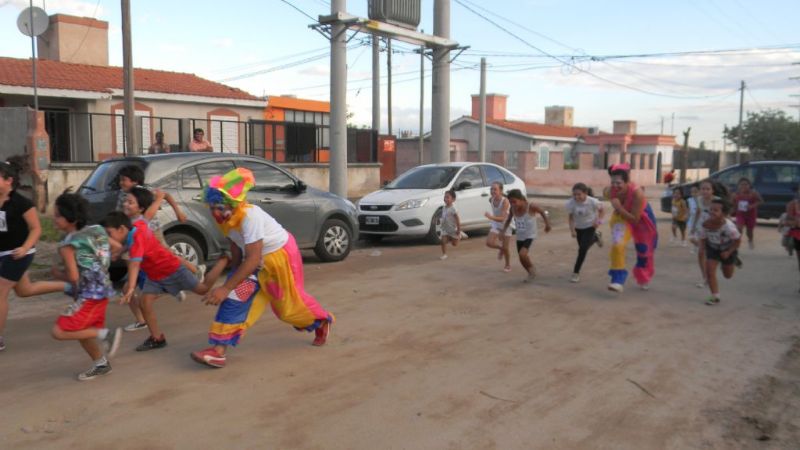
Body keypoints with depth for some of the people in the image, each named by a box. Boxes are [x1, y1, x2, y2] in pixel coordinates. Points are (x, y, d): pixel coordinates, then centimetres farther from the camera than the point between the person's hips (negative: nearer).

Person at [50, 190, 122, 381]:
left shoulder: (68, 245, -15)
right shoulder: (96, 230, 5)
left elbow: (73, 277, -19)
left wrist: (58, 274, 1)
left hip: (90, 294, -9)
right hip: (102, 289, 9)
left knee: (59, 332, -8)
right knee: (82, 330, 21)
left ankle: (106, 334, -9)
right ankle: (101, 364, 31)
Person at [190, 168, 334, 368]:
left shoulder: (250, 216, -37)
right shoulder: (223, 218, -13)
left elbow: (253, 258, -38)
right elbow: (236, 248, 3)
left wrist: (226, 287, -39)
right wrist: (236, 275, 4)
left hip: (280, 254, -6)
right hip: (257, 259, 7)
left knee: (289, 303, 10)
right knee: (236, 297, -8)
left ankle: (322, 322, 39)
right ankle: (219, 350, -5)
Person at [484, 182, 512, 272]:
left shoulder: (505, 201, -29)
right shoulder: (491, 200, -11)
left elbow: (502, 218, -36)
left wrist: (491, 217, -49)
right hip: (496, 225, 5)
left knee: (505, 247, 0)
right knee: (489, 243, -12)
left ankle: (508, 265, 26)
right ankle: (500, 248, 21)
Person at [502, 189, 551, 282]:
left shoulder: (530, 207, -23)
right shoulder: (513, 209, -11)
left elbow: (542, 212, -4)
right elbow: (508, 220, 7)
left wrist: (547, 224, 5)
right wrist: (503, 231, -2)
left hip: (530, 235, -5)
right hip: (519, 236, 5)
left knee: (522, 254, -23)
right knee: (522, 260, 10)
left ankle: (532, 268, 6)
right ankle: (531, 273, 38)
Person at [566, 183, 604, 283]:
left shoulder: (592, 201, -30)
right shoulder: (570, 203, -27)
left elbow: (601, 209, -8)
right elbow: (571, 217, -14)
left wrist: (598, 220, -19)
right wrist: (572, 230, -25)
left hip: (590, 227, -3)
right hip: (578, 227, 3)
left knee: (582, 249, -14)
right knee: (582, 247, 22)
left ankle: (576, 273, -2)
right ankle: (595, 237, 56)